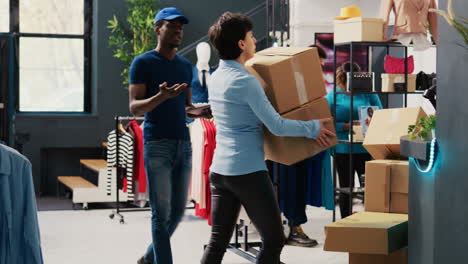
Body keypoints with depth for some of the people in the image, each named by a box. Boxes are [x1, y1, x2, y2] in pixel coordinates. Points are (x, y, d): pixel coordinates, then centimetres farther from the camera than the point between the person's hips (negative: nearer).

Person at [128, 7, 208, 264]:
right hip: (157, 146, -6)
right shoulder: (143, 63, -2)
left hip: (183, 144, 6)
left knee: (178, 210, 10)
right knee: (161, 213, -7)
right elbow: (134, 108, -9)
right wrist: (161, 97, -27)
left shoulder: (185, 66, 16)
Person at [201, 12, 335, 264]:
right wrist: (313, 128, -3)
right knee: (274, 240, 3)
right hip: (248, 172, -8)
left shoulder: (216, 77, 10)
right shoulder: (245, 81, -16)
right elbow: (277, 126, -16)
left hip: (219, 169, 8)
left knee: (217, 242, 10)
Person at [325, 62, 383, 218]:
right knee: (346, 188, 10)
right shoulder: (333, 96, 1)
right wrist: (349, 126, -19)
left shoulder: (368, 94, 5)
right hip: (343, 150, 0)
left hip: (366, 148, 1)